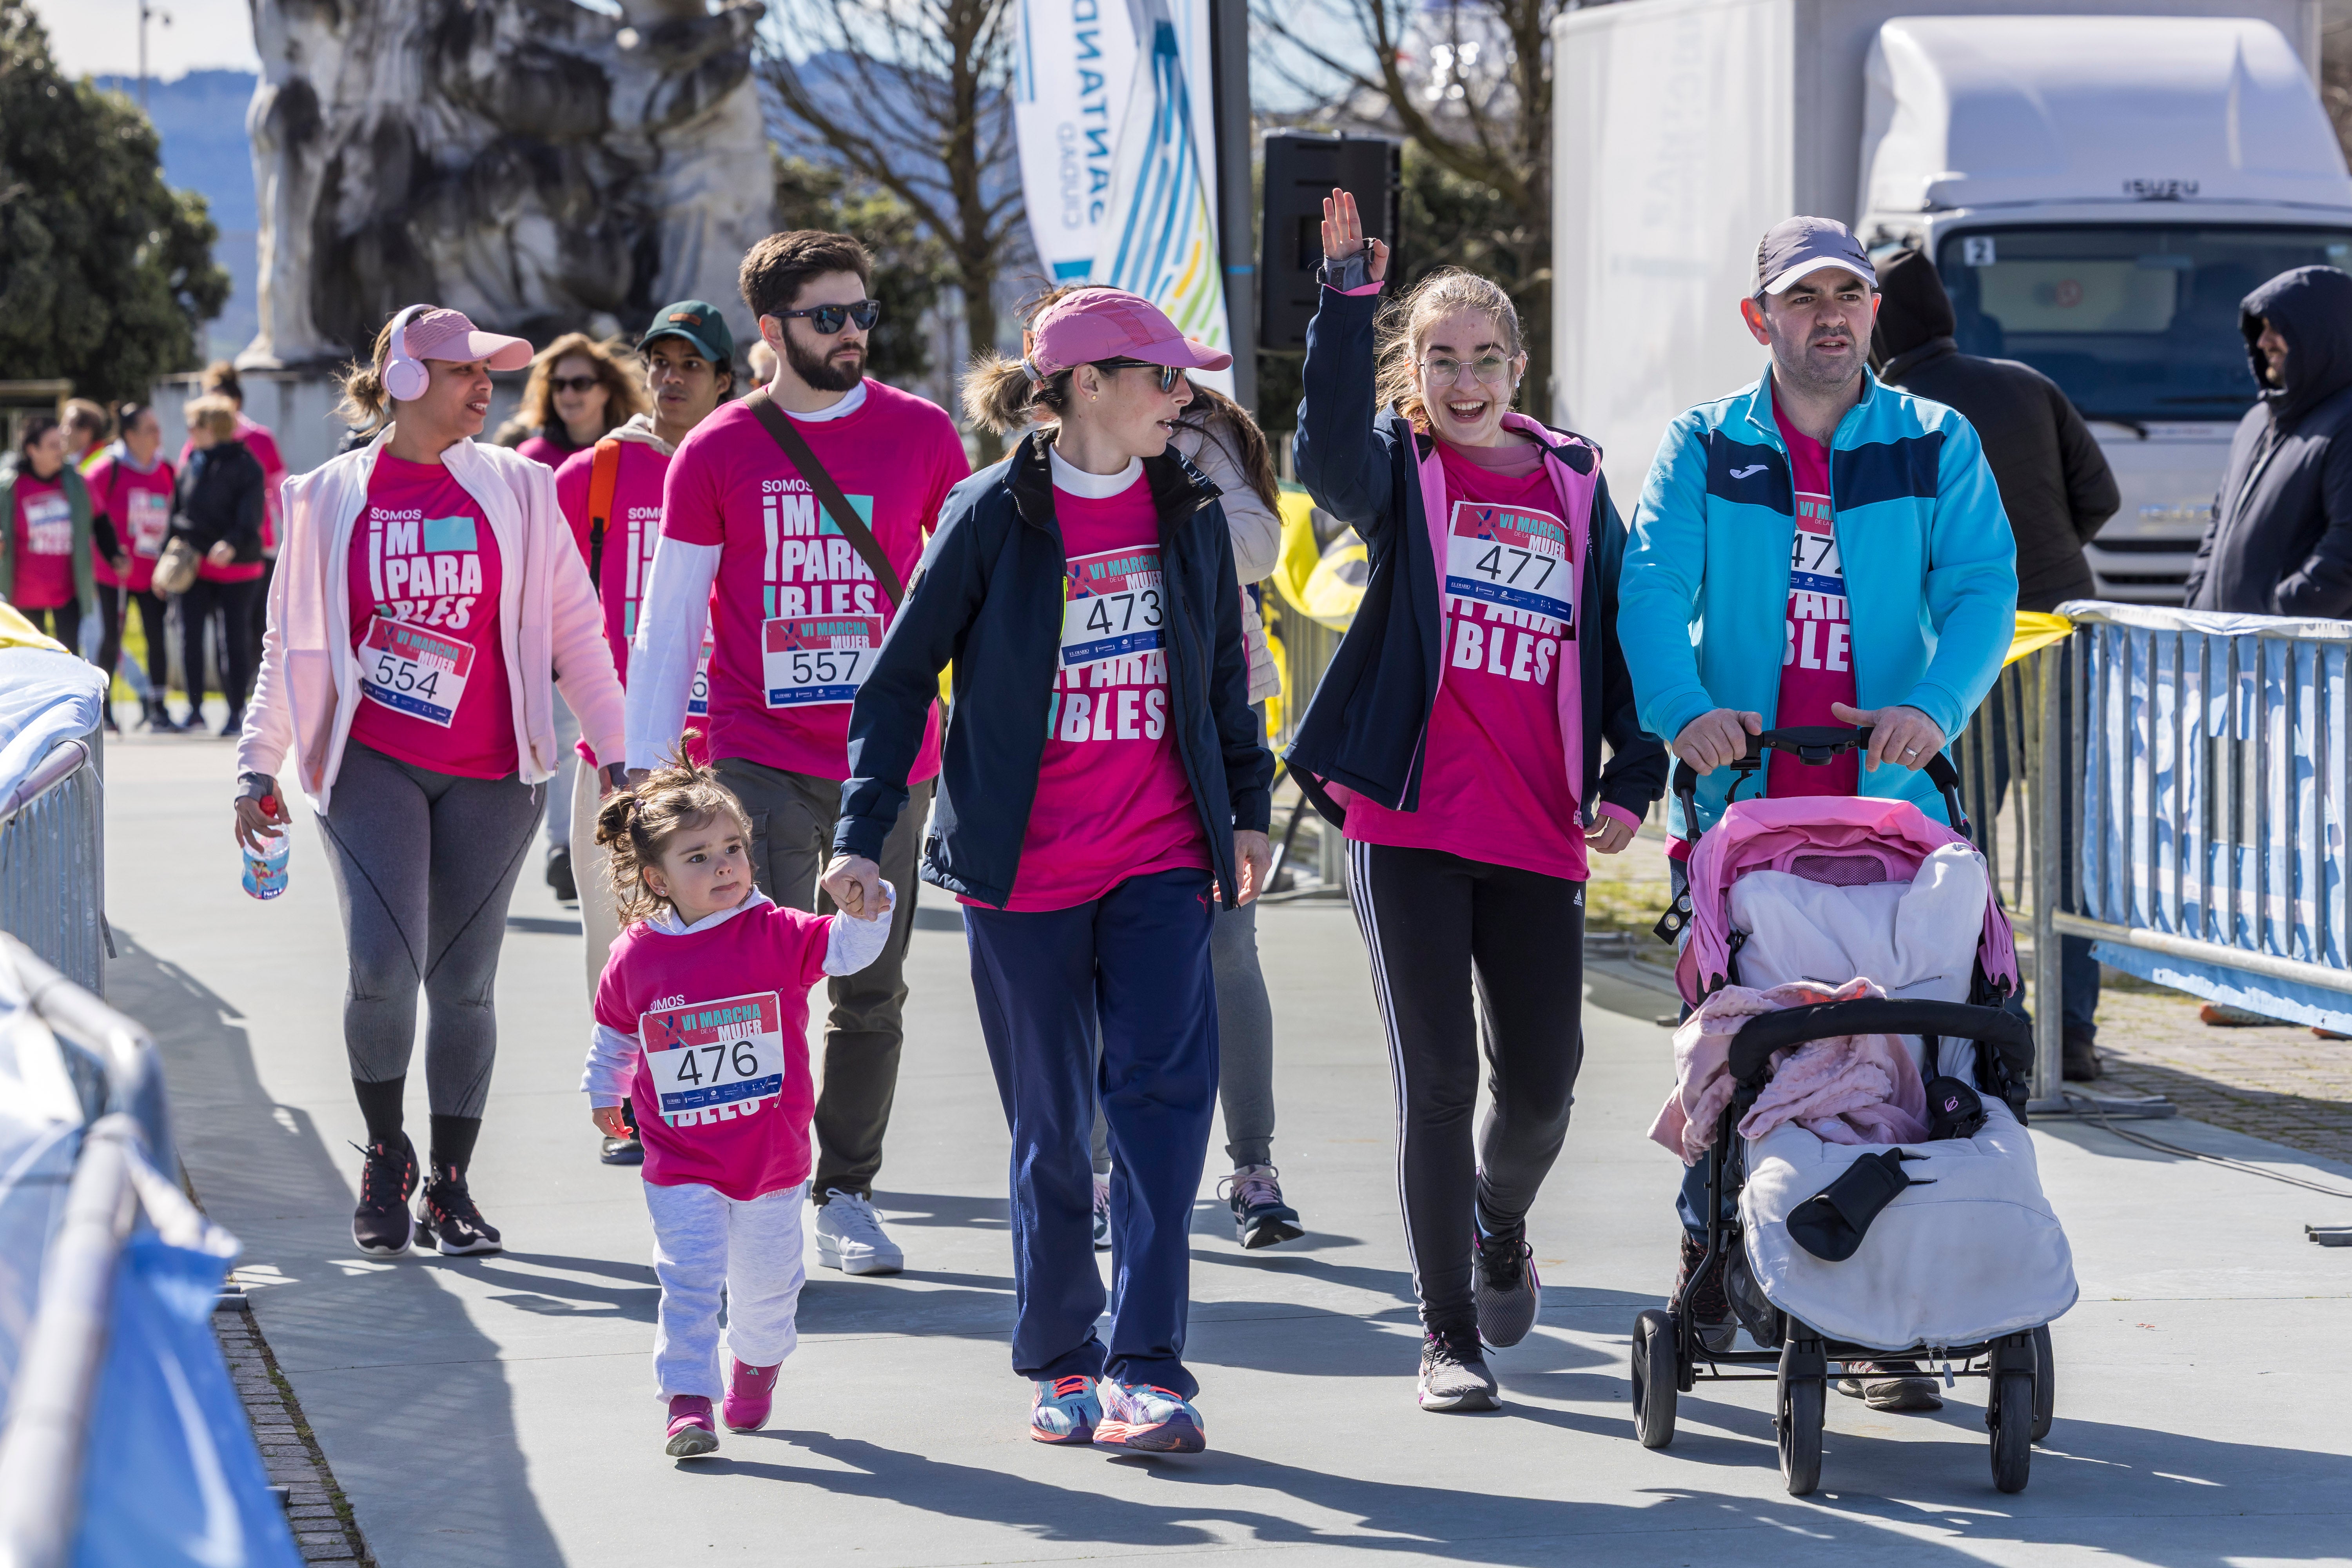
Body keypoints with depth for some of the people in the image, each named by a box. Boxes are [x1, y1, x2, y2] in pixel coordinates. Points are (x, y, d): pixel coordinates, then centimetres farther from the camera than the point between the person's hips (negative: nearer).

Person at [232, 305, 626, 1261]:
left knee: (462, 983, 2)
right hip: (370, 767, -1)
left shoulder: (518, 490, 5)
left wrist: (617, 751, 4)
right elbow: (291, 644, 11)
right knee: (384, 967, -16)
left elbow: (574, 629, 8)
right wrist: (257, 766, 7)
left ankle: (448, 1187, 16)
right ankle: (385, 1157, 8)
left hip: (490, 772, 1)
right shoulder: (329, 499, 5)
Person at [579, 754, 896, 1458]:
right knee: (689, 1280, -12)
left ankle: (756, 1370, 43)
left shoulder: (776, 935, -8)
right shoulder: (636, 958, -5)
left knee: (767, 1282, 15)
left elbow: (846, 949, -20)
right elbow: (613, 1036, 13)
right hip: (681, 1166, -1)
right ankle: (688, 1402, -10)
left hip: (773, 1156, 1)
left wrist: (866, 911, -39)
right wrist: (604, 1095, 25)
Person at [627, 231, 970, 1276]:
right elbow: (667, 620, 5)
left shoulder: (923, 436, 4)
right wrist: (645, 769, 1)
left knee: (872, 992, 8)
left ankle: (846, 1195, 20)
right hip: (760, 762, -2)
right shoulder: (717, 453, 1)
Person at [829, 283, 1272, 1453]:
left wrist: (1248, 806, 19)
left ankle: (1143, 1368, -13)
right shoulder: (993, 518, -6)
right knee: (1051, 1123, 5)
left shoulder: (1189, 514, 7)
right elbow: (900, 679, -2)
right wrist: (864, 834, -8)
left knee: (1165, 1091, -12)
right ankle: (1056, 1365, 20)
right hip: (1022, 870, -3)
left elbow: (1223, 668, 20)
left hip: (1162, 860, 3)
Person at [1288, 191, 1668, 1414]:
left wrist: (1632, 783, 1)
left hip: (1540, 836, 3)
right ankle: (1448, 1335, 4)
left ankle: (1500, 1230, 39)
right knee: (1437, 1074, -6)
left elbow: (1622, 638, 14)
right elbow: (1328, 455, -22)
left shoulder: (1575, 487, 11)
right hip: (1408, 827, -3)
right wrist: (1348, 291, -31)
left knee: (1542, 1084, 5)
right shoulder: (1400, 474, 2)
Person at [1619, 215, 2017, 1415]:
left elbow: (1983, 584, -2)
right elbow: (1654, 587, -4)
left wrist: (1934, 705, -21)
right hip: (1736, 790, 0)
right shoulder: (1703, 448, 9)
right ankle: (1710, 1250, 20)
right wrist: (1683, 709, -23)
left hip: (1887, 792, 0)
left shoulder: (1937, 446, 9)